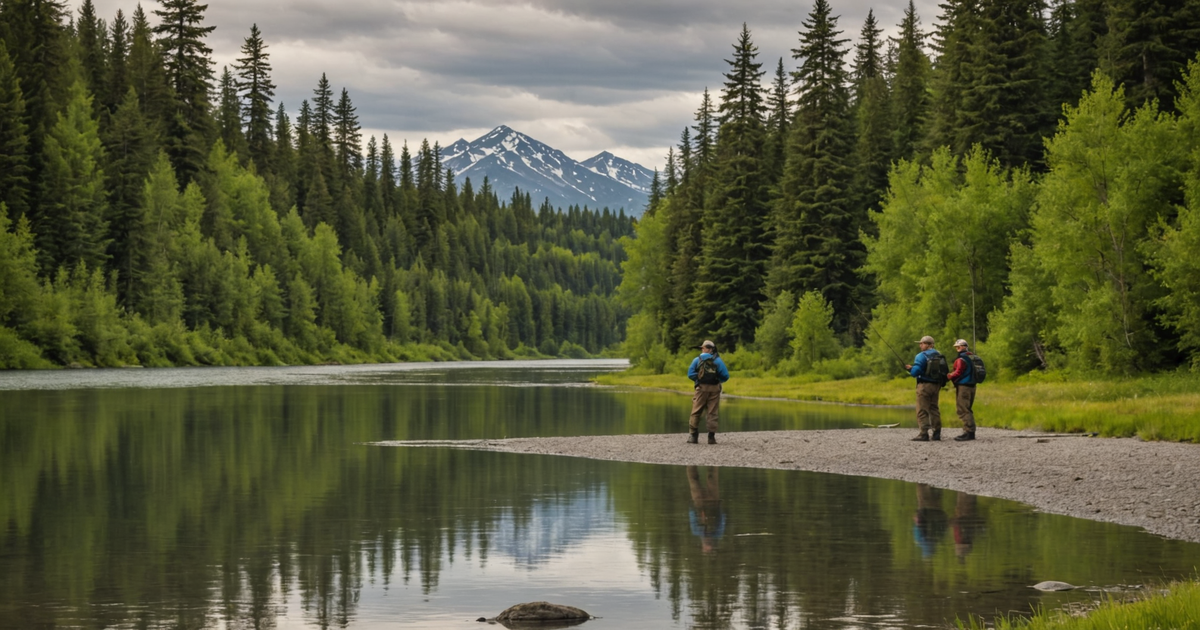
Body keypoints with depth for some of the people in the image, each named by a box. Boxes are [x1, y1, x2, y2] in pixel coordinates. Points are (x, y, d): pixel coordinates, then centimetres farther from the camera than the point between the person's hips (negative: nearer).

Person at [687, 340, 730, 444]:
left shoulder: (697, 360, 1)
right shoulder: (717, 360, 2)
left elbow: (690, 374, -6)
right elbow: (725, 376, -4)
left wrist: (698, 379, 10)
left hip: (702, 388, -1)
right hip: (714, 388, 1)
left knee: (696, 412, 5)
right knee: (712, 413, 5)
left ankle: (693, 436, -1)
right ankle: (711, 437, 2)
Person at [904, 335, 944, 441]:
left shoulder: (922, 356, -12)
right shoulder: (939, 356, 10)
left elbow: (915, 371, -17)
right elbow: (944, 373, 14)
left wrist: (910, 369, 3)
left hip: (924, 385, -7)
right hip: (936, 385, 7)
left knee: (922, 411, -5)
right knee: (934, 409, 14)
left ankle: (924, 434, -10)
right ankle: (937, 433, 14)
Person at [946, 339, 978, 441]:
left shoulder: (961, 359, -14)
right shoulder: (972, 358, 15)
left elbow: (957, 373, -16)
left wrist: (948, 376, 3)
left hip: (963, 387, -10)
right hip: (971, 386, 10)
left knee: (963, 410, -9)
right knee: (967, 410, 16)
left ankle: (969, 432, -15)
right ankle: (971, 432, 16)